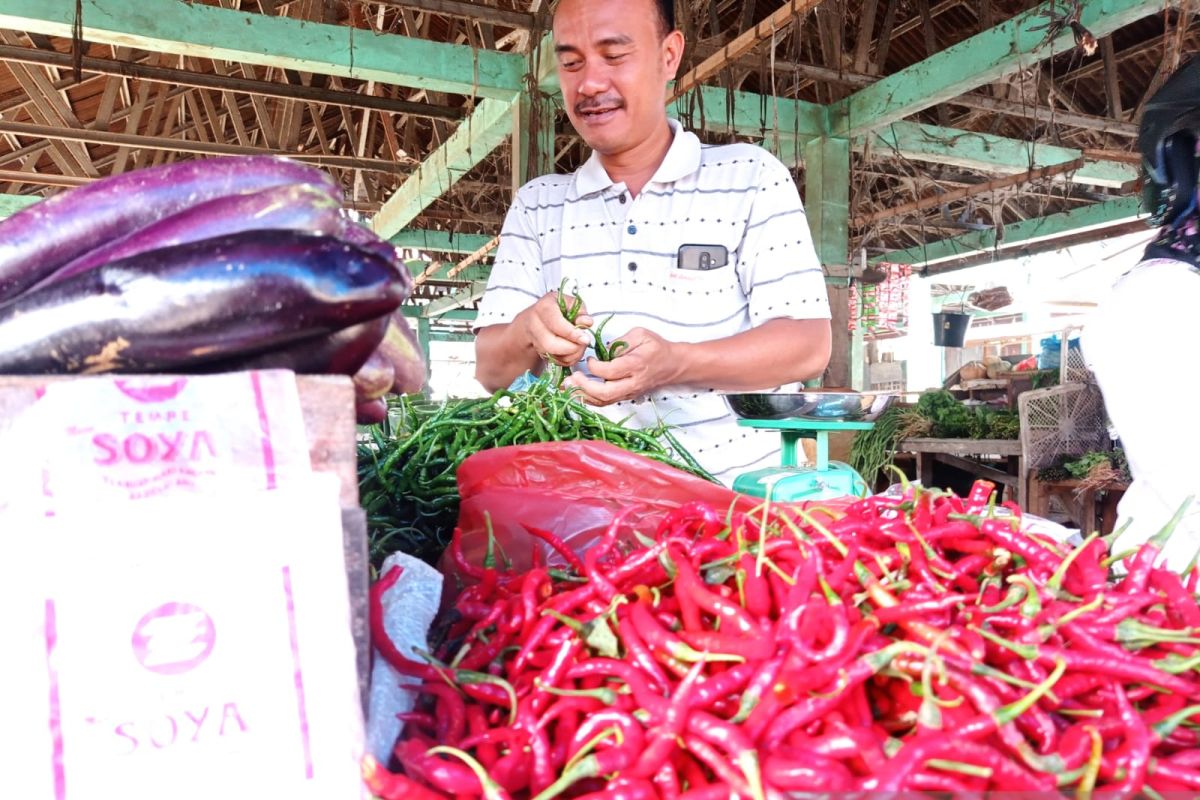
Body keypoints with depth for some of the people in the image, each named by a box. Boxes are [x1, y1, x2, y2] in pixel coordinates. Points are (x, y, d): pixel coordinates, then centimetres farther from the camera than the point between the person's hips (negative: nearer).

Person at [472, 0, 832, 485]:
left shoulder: (752, 178, 2)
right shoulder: (536, 205, 10)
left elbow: (808, 343, -5)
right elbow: (490, 367, 7)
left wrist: (674, 362, -21)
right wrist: (530, 331, -16)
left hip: (732, 488, -2)